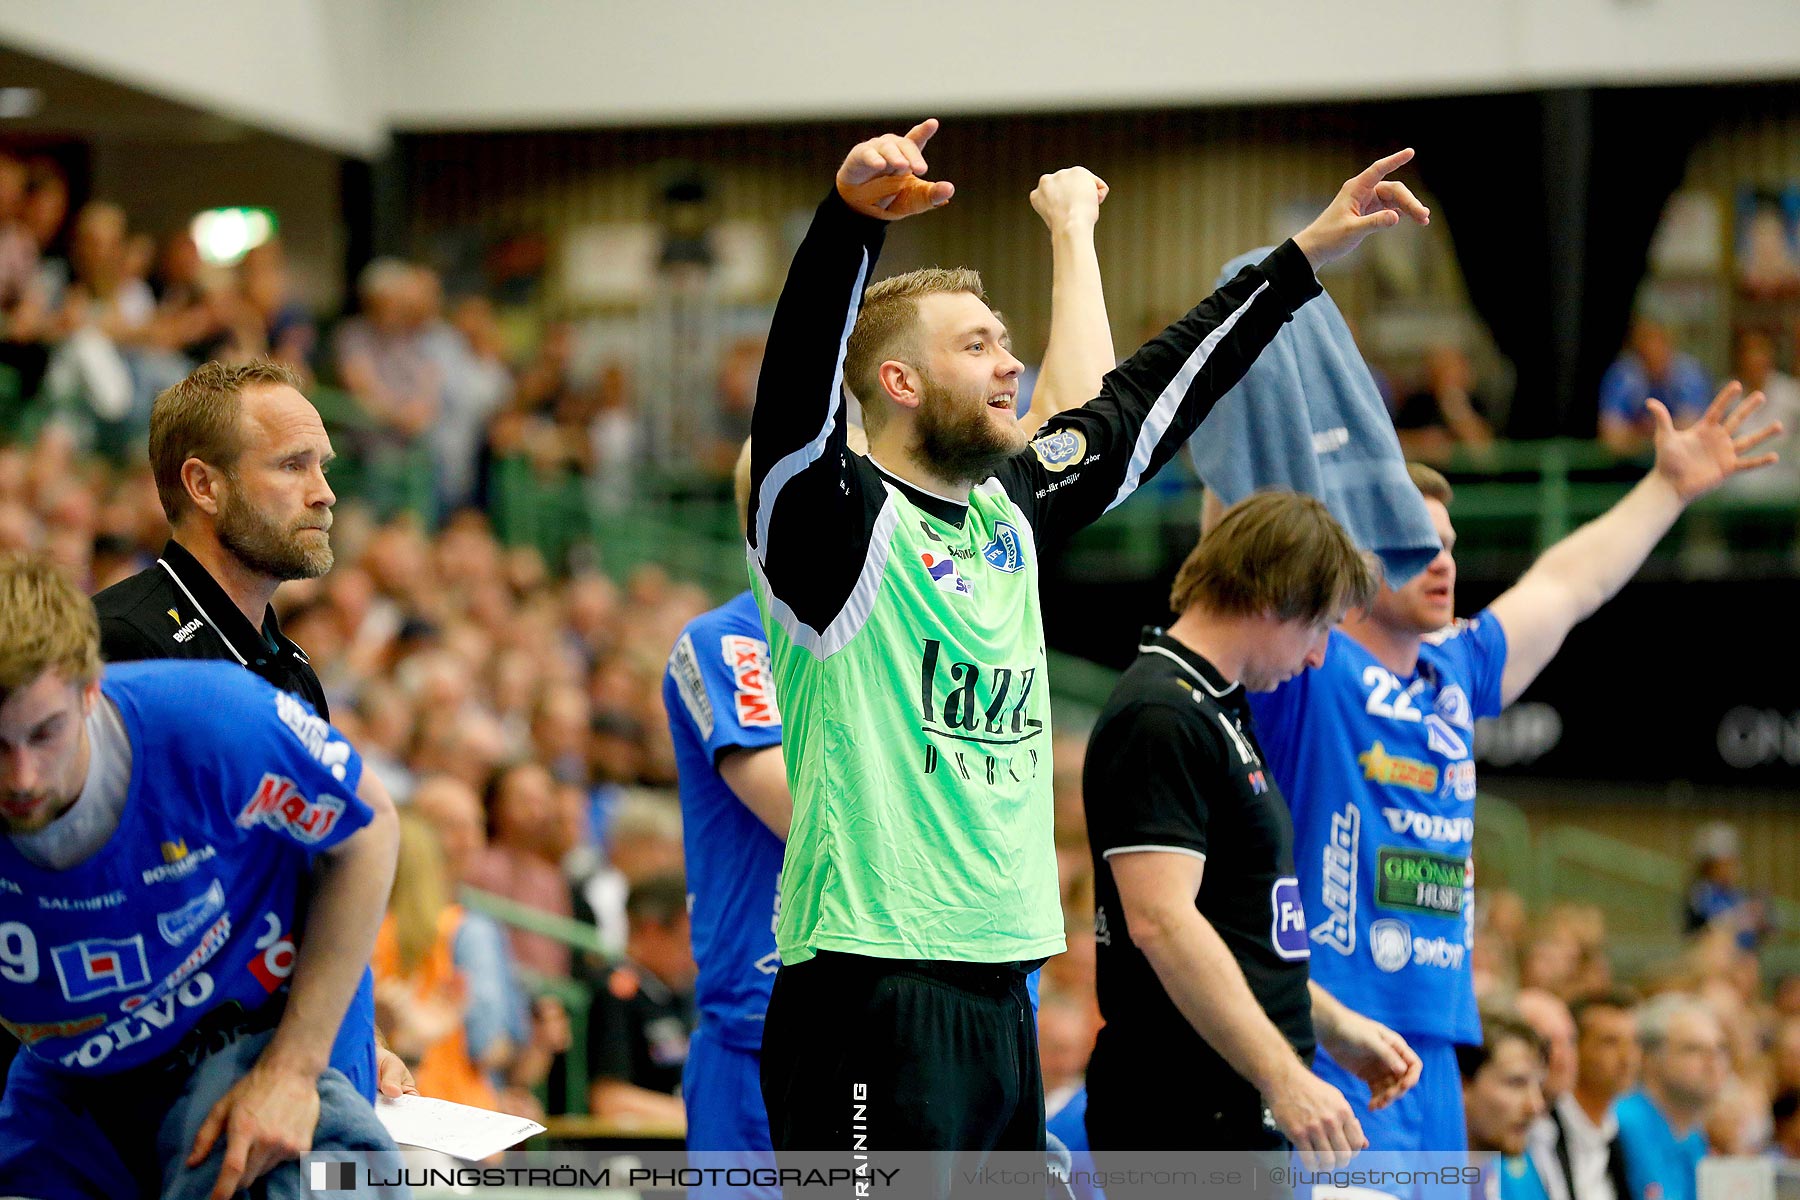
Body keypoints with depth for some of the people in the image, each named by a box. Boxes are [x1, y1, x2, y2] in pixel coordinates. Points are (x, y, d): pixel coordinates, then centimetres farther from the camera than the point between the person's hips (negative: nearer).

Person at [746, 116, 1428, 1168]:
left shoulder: (1011, 510, 15)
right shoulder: (837, 523, -7)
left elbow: (1145, 404, 25)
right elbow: (797, 390, -26)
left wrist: (1305, 256, 28)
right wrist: (852, 216, -42)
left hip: (1001, 990, 8)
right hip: (869, 996, -8)